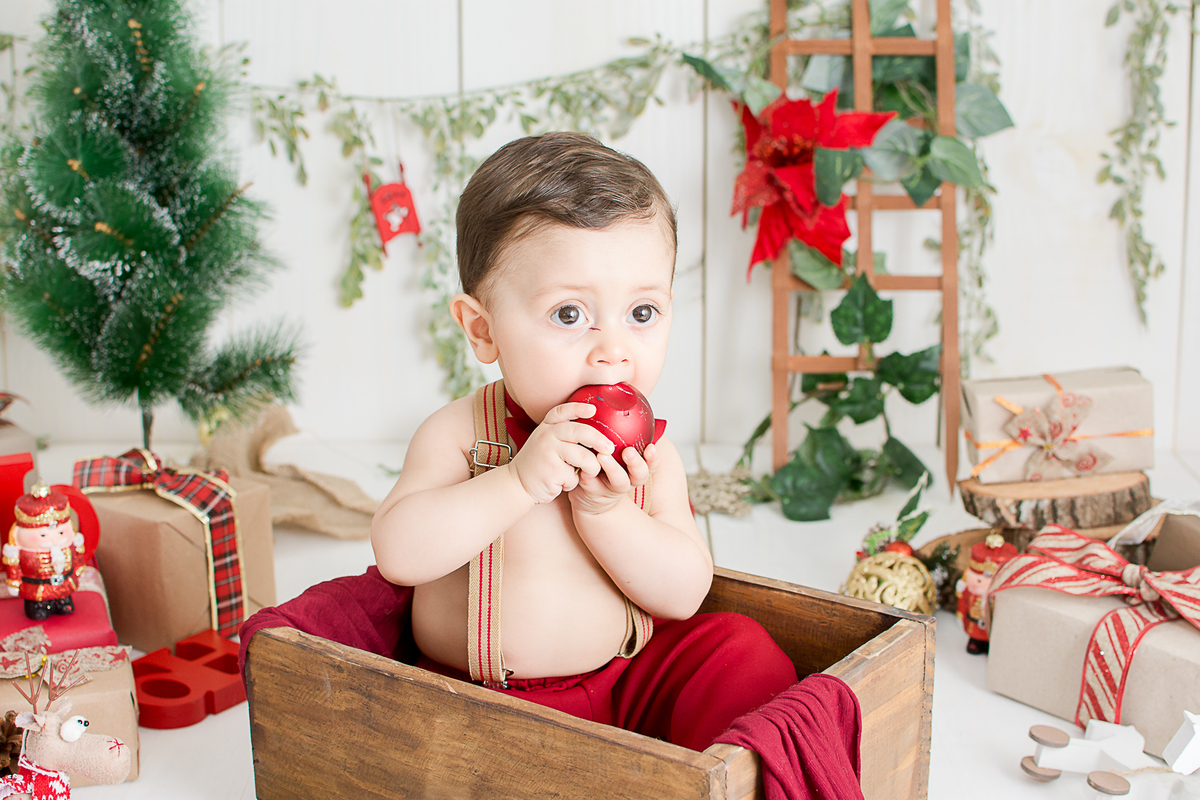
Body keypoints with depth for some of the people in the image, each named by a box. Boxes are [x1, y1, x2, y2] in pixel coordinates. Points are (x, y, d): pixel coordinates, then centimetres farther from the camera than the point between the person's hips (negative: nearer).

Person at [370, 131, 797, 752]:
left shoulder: (648, 455, -5)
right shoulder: (459, 433, -12)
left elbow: (683, 596, -9)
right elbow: (398, 553, -24)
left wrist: (603, 509, -25)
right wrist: (520, 481, -33)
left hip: (622, 683, 2)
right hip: (475, 699, -1)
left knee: (741, 650, -15)